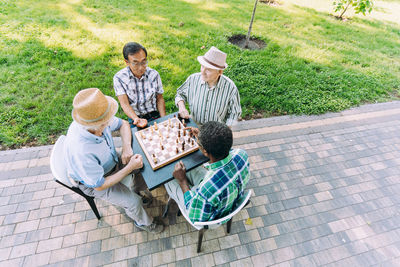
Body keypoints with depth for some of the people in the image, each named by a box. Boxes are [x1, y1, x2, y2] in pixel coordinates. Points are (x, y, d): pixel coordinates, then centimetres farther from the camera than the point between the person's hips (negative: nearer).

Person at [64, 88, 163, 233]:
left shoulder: (99, 122, -27)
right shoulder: (81, 151, -42)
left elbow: (123, 124, -5)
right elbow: (99, 186, -28)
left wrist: (127, 147, -21)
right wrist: (130, 167, -29)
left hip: (111, 161, 6)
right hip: (94, 183, -6)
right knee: (134, 202, -12)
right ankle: (143, 222, 21)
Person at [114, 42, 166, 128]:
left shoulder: (154, 74, -3)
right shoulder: (119, 78, -8)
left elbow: (159, 99, 5)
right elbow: (124, 103, -14)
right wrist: (136, 119, -33)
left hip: (155, 116, 2)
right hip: (134, 119, -1)